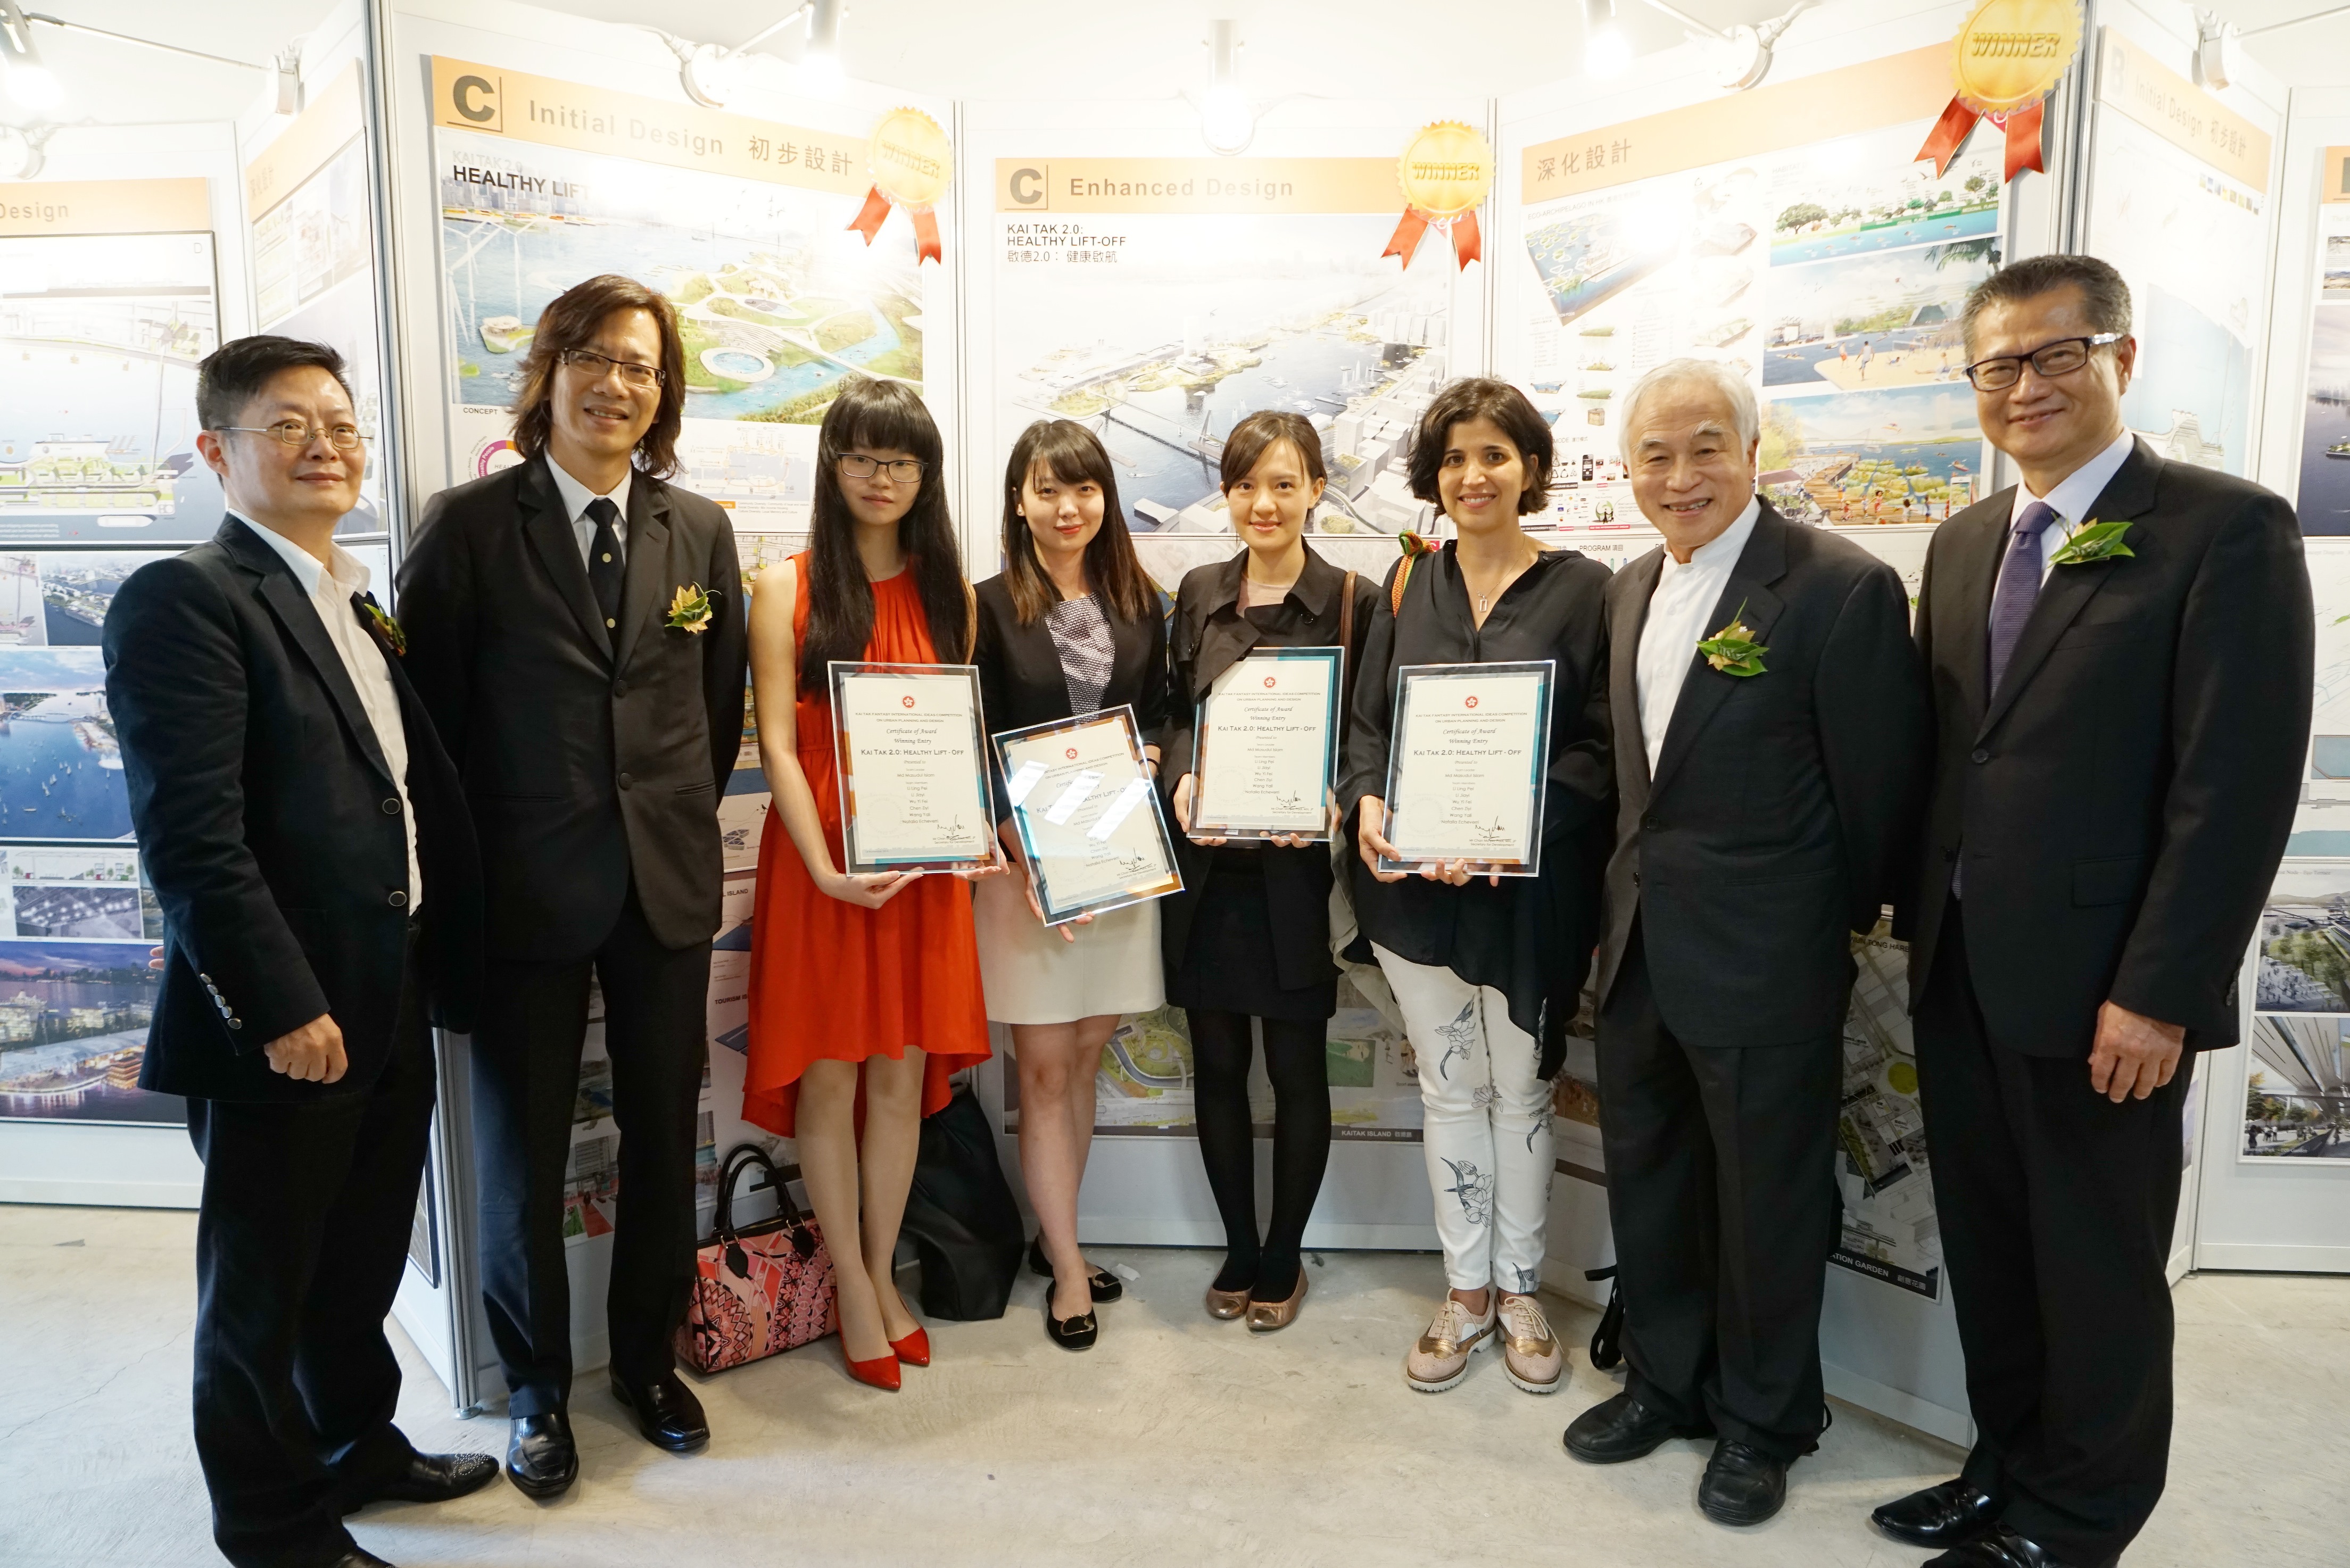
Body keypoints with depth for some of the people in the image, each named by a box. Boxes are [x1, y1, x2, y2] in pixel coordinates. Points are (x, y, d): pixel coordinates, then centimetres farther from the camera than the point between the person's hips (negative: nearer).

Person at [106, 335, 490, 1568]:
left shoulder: (361, 607, 13)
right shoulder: (183, 602, -14)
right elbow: (190, 838, -21)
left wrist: (444, 964, 11)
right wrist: (282, 1008, -22)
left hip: (392, 1010, 8)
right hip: (283, 1026, -8)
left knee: (362, 1266, 23)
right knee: (261, 1291, 12)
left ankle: (359, 1448, 44)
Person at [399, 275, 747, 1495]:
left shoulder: (701, 530, 5)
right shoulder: (469, 525, -5)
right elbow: (430, 709, -4)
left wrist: (683, 820, 8)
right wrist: (462, 862, -3)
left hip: (668, 884, 3)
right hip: (524, 887, -2)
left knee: (663, 1139, 14)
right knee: (521, 1154, 10)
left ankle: (648, 1357, 36)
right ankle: (535, 1388, 32)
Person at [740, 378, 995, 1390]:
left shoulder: (947, 594, 9)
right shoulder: (788, 588, -2)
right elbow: (778, 746, -8)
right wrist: (826, 868, -19)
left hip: (921, 865, 3)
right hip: (820, 863, -3)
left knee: (902, 1075, 9)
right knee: (829, 1076, 5)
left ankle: (883, 1273, 26)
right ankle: (853, 1288, 21)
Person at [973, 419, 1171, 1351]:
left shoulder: (1139, 605, 7)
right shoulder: (991, 607, -3)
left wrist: (1145, 756, -9)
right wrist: (1025, 852, -16)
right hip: (1025, 861, -3)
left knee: (1082, 1061, 13)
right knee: (1044, 1070, 3)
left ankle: (1053, 1236, 29)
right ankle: (1068, 1267, 15)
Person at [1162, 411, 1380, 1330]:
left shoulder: (1353, 601, -5)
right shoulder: (1199, 593, 7)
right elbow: (1173, 713, 10)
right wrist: (1181, 781, -9)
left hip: (1297, 869, -3)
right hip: (1205, 866, 4)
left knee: (1297, 1070, 8)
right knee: (1217, 1064, 12)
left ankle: (1283, 1259, 27)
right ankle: (1239, 1250, 30)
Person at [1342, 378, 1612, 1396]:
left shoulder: (1581, 589, -3)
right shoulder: (1408, 584, 8)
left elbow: (1600, 748, -8)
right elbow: (1366, 719, 9)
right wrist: (1366, 800, -11)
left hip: (1529, 886, -3)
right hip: (1413, 882, 3)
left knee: (1520, 1088, 11)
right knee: (1448, 1088, 13)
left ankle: (1519, 1291, 30)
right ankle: (1467, 1291, 29)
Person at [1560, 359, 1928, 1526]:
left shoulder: (1840, 587, -15)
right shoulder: (1631, 588, 7)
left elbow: (1880, 785, -11)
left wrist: (1841, 919, -1)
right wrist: (1632, 879, 8)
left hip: (1765, 960, -7)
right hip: (1639, 945, 7)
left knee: (1767, 1198, 11)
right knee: (1646, 1179, 19)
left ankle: (1762, 1421, 33)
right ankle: (1664, 1383, 40)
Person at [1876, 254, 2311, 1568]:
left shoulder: (2228, 530, -10)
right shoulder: (1966, 541, 11)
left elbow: (2239, 786, -15)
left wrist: (2155, 995, -18)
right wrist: (1918, 921, 8)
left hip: (2100, 987, -6)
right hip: (1960, 970, 6)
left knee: (2098, 1265, 11)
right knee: (1990, 1246, 18)